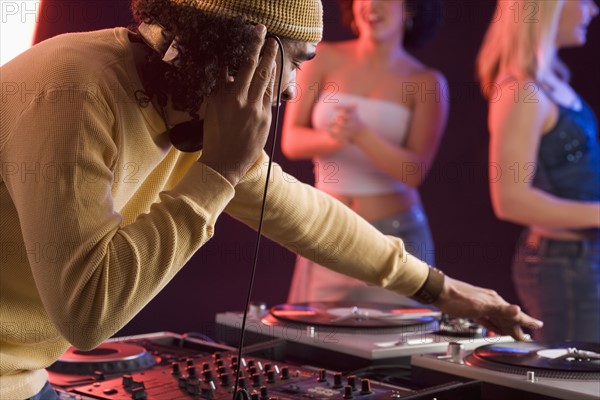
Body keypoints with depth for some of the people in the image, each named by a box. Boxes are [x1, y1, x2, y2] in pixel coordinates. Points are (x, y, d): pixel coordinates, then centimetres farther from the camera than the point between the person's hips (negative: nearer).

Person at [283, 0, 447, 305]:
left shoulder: (428, 84, -3)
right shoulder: (324, 59, 1)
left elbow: (415, 172, -11)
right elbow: (291, 141, -2)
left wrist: (361, 134, -27)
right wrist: (332, 138, -23)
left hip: (396, 235, -1)